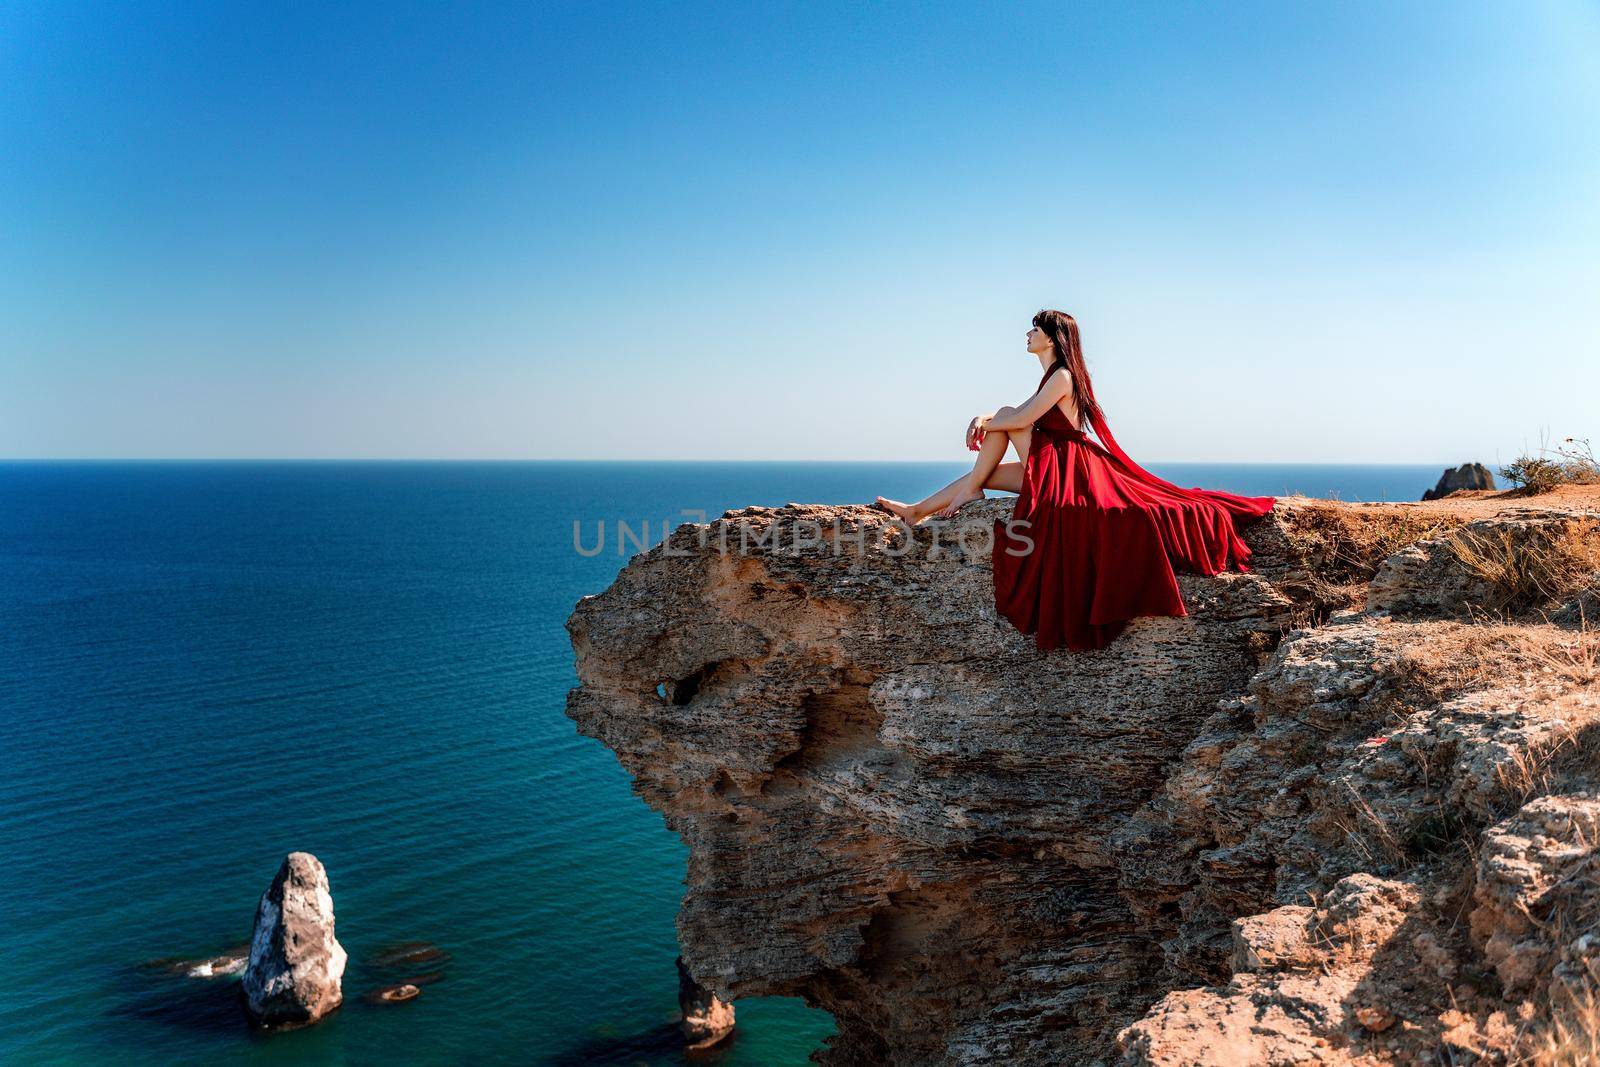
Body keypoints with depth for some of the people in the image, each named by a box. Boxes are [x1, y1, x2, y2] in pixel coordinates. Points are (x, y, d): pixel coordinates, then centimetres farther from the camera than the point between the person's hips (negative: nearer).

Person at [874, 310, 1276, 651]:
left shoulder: (1062, 376, -15)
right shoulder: (1055, 376, 17)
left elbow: (1021, 418, -19)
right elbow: (1019, 414, 15)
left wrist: (984, 424, -4)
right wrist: (984, 418, -3)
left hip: (1061, 470, -9)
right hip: (1051, 467, 9)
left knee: (1003, 419, -10)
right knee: (983, 472, 6)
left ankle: (970, 491, -1)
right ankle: (916, 511, 7)